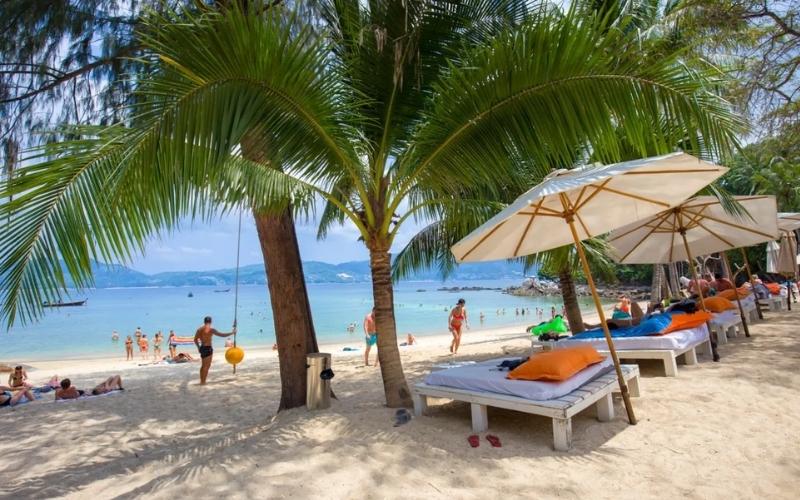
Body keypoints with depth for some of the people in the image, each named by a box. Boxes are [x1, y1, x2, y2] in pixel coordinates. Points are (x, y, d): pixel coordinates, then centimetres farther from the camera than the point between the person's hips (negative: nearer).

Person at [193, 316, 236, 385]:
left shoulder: (199, 329, 8)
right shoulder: (211, 329, -13)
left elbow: (195, 340, 16)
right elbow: (222, 335, -13)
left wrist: (198, 347, 31)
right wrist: (232, 332, -2)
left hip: (202, 348, 7)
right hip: (208, 348, -7)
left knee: (203, 365, 20)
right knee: (207, 366, 1)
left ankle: (201, 381, 28)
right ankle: (203, 382, 2)